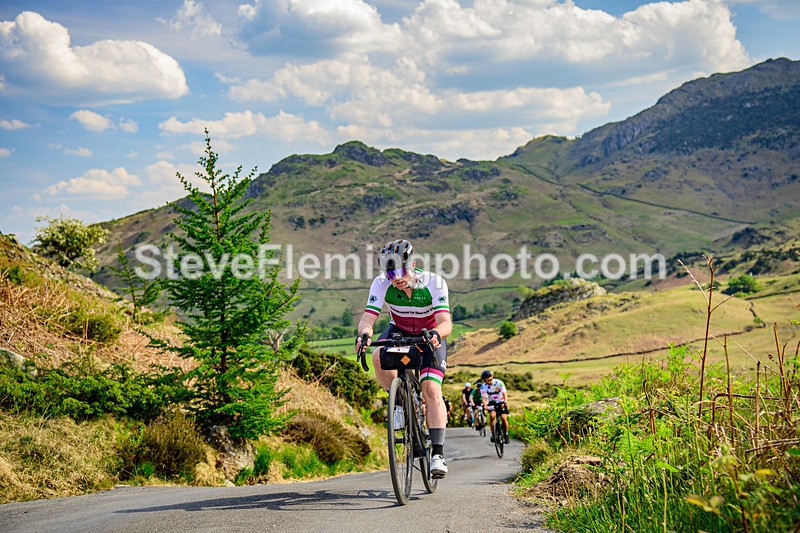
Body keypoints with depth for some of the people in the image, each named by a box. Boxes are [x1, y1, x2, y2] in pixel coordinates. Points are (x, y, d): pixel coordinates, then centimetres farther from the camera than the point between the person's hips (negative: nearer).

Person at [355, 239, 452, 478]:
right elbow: (367, 319, -29)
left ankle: (438, 454, -17)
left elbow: (446, 323, -36)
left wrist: (436, 333, -59)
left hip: (429, 336, -2)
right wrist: (364, 333, -53)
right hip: (399, 332, 2)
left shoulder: (434, 283, -29)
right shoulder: (382, 284, -24)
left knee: (431, 390, -20)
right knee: (379, 357, -32)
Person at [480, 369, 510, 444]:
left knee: (504, 418, -18)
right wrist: (485, 405, -45)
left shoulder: (499, 383, -22)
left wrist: (505, 402, -47)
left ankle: (506, 434, 5)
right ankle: (493, 434, -13)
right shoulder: (483, 387, -16)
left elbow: (505, 394, -28)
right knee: (492, 415, -26)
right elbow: (484, 398, -23)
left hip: (501, 403, -1)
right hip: (492, 403, 1)